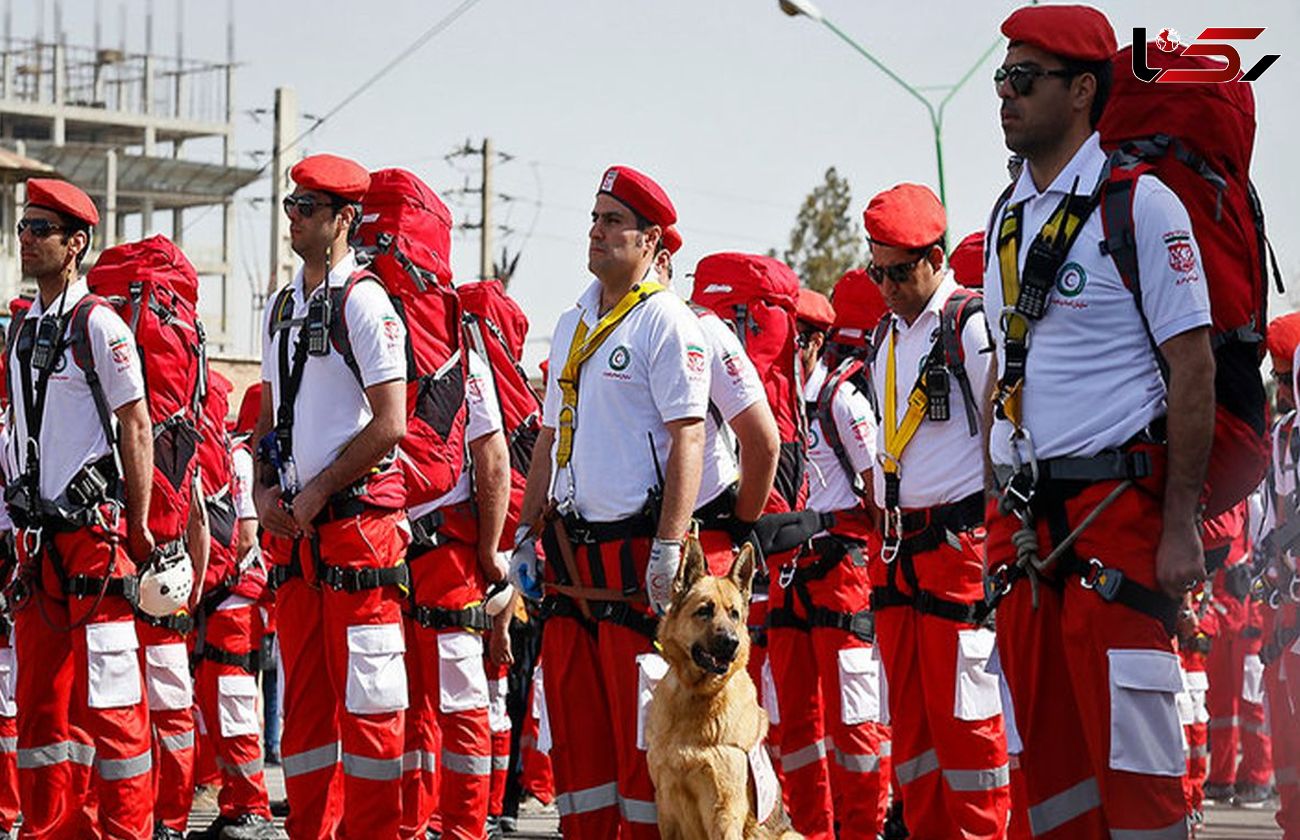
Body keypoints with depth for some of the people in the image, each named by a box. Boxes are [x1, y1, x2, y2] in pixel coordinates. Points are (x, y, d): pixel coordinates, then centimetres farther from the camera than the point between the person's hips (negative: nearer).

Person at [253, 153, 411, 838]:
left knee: (366, 699, -6)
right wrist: (265, 488, 6)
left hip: (356, 519, -8)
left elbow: (391, 424, -15)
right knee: (302, 695, 11)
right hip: (292, 527, 8)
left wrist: (318, 491, -12)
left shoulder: (363, 302, -9)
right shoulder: (282, 306, 16)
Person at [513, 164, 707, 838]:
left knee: (642, 726, -6)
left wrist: (669, 548, -20)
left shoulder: (667, 323, -7)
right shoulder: (571, 324, 18)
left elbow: (687, 439, -13)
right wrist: (526, 534, 17)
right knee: (574, 720, 9)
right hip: (570, 552, 8)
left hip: (635, 549, -8)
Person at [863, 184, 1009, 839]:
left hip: (961, 545, -8)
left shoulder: (973, 327, -8)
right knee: (909, 714, 10)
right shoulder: (887, 336, 17)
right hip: (896, 552, 8)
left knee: (967, 714, -7)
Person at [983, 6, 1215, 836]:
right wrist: (1001, 517, 14)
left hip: (1116, 506, -7)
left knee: (1133, 759, -8)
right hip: (1025, 515, 7)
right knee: (1048, 752, 9)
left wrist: (1181, 527, -15)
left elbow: (1193, 366, -10)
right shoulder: (1008, 218, 15)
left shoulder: (1139, 204, -6)